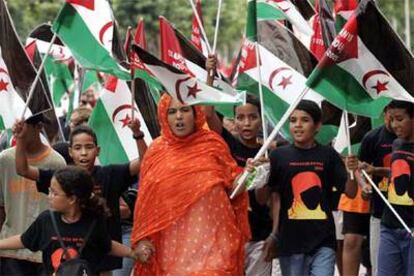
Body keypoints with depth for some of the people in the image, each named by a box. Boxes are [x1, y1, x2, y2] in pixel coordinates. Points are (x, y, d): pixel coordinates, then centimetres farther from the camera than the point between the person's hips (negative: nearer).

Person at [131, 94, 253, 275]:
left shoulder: (213, 144, 4)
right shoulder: (157, 151, 6)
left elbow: (231, 187, 8)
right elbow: (145, 200, 8)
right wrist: (142, 238, 2)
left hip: (210, 241, -1)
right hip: (172, 244, 1)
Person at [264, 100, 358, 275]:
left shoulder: (328, 155, 1)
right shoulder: (279, 155, 0)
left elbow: (350, 193, 2)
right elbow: (275, 196, 2)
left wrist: (352, 172, -18)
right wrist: (274, 234, -3)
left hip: (323, 240, -1)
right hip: (290, 239, 1)